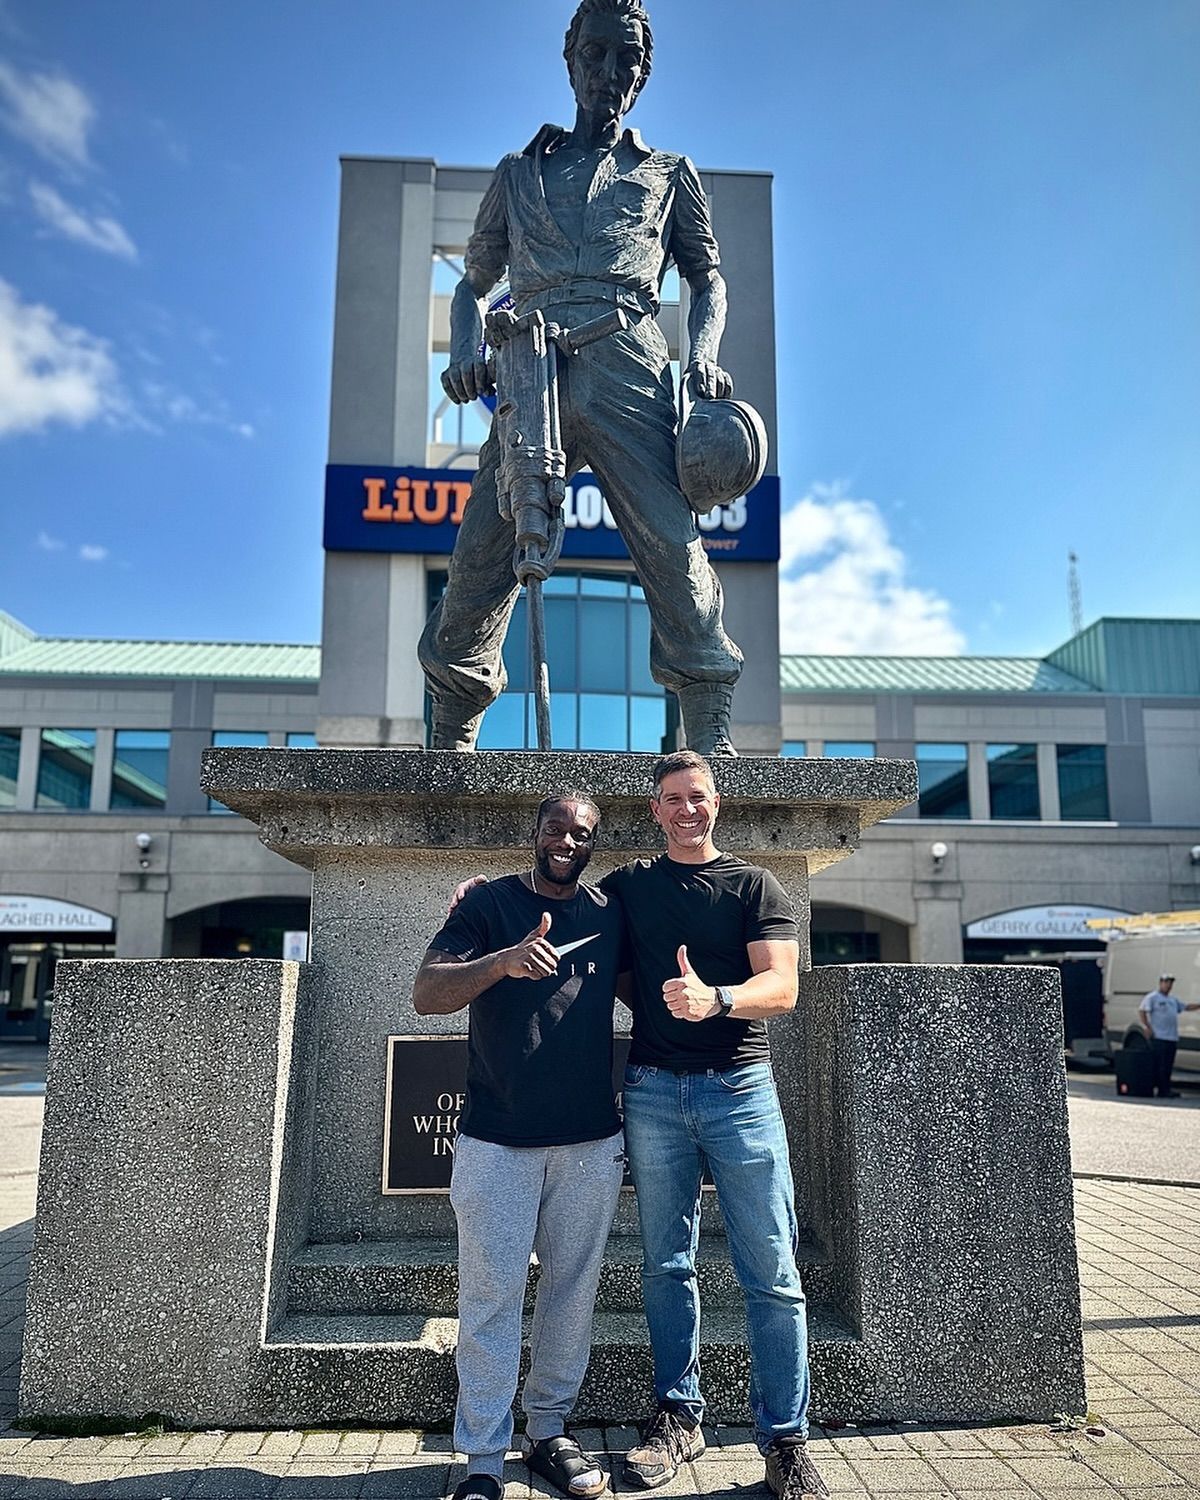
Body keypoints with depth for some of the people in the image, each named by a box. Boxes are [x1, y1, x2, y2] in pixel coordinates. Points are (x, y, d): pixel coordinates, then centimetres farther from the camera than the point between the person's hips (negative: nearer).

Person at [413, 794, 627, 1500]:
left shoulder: (610, 915, 7)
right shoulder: (489, 904, -2)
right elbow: (426, 993, -12)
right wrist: (504, 960, -28)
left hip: (592, 1141, 3)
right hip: (497, 1141, -3)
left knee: (573, 1291, 12)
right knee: (491, 1296, 1)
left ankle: (551, 1431, 29)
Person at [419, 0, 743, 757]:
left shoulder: (669, 173, 26)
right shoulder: (519, 173, 27)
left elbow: (708, 278, 23)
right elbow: (474, 284, 28)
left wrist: (704, 353, 1)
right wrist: (466, 351, 6)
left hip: (628, 371, -1)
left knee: (672, 548, -16)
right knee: (482, 554, -8)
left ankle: (713, 743, -14)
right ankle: (449, 746, 0)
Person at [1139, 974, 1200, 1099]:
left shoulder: (1173, 999, 21)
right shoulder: (1152, 997, -4)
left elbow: (1187, 1007, 28)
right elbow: (1141, 1011, -12)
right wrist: (1147, 1027, -16)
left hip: (1172, 1037, 8)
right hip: (1159, 1037, -8)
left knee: (1168, 1066, 8)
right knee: (1160, 1065, -7)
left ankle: (1166, 1090, 12)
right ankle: (1163, 1090, -7)